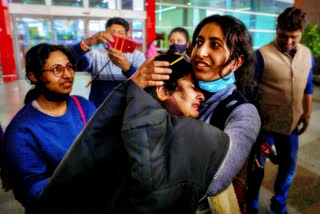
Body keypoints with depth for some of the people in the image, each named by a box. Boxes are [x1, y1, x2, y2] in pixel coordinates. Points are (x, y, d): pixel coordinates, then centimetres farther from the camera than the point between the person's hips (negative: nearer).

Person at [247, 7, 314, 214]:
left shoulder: (307, 54, 4)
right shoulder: (262, 54, -14)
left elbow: (307, 86, 14)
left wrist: (307, 112, 11)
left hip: (292, 124, 6)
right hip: (265, 124, -5)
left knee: (289, 167, 19)